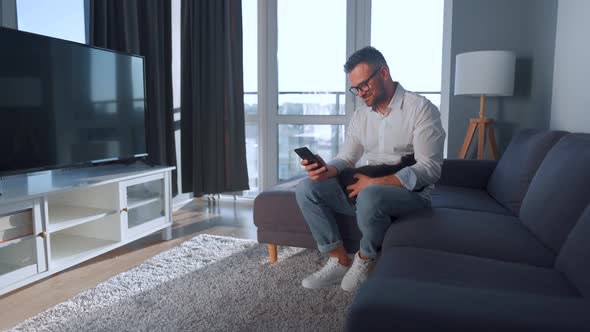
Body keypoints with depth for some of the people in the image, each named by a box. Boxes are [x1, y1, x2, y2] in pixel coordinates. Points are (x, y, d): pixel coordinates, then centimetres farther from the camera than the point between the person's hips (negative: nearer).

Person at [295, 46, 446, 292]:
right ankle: (340, 260, -8)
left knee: (370, 197, -39)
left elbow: (430, 168, -16)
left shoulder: (421, 108, -9)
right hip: (368, 187, 6)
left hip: (411, 193, -6)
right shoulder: (360, 117, 10)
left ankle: (365, 260, -9)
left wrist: (377, 182, -24)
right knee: (306, 189, -11)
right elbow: (345, 160, 6)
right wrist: (326, 170, -19)